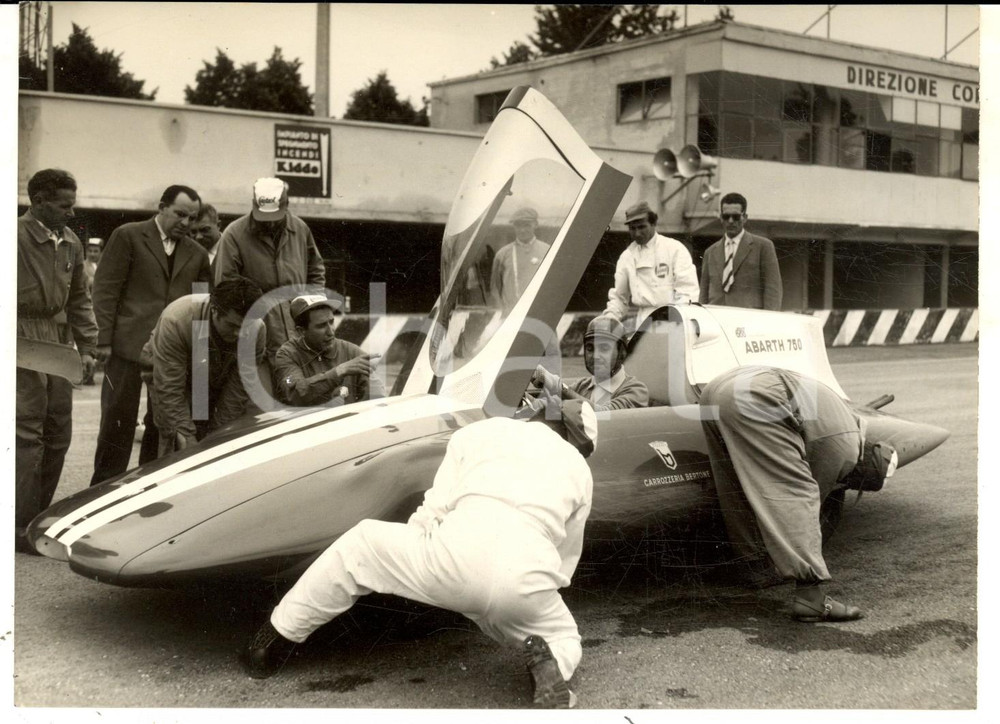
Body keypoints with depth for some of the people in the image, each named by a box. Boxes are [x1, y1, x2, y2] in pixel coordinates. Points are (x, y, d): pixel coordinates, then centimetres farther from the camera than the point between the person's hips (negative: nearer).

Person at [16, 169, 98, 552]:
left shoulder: (71, 243, 12)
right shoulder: (17, 236, -10)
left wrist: (86, 345, 10)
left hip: (58, 345, 7)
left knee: (58, 434, 10)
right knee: (27, 434, -7)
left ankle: (37, 517, 22)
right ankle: (22, 528, 0)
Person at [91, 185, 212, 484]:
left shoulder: (197, 254, 13)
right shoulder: (128, 236, 2)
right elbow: (105, 288, -2)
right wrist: (104, 339, -8)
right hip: (129, 344, -3)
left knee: (162, 424, 7)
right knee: (118, 421, 1)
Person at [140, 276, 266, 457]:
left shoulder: (256, 330, -27)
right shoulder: (175, 321, -37)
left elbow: (240, 388, -20)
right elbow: (169, 389, -33)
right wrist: (187, 437, -34)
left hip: (216, 382, 3)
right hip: (170, 375, -3)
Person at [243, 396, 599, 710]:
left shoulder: (480, 431, 25)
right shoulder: (580, 470, 30)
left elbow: (433, 513, 17)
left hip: (456, 560, -1)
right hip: (525, 581, 1)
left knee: (361, 545, 27)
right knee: (563, 639, 34)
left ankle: (275, 642, 32)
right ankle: (548, 663, -2)